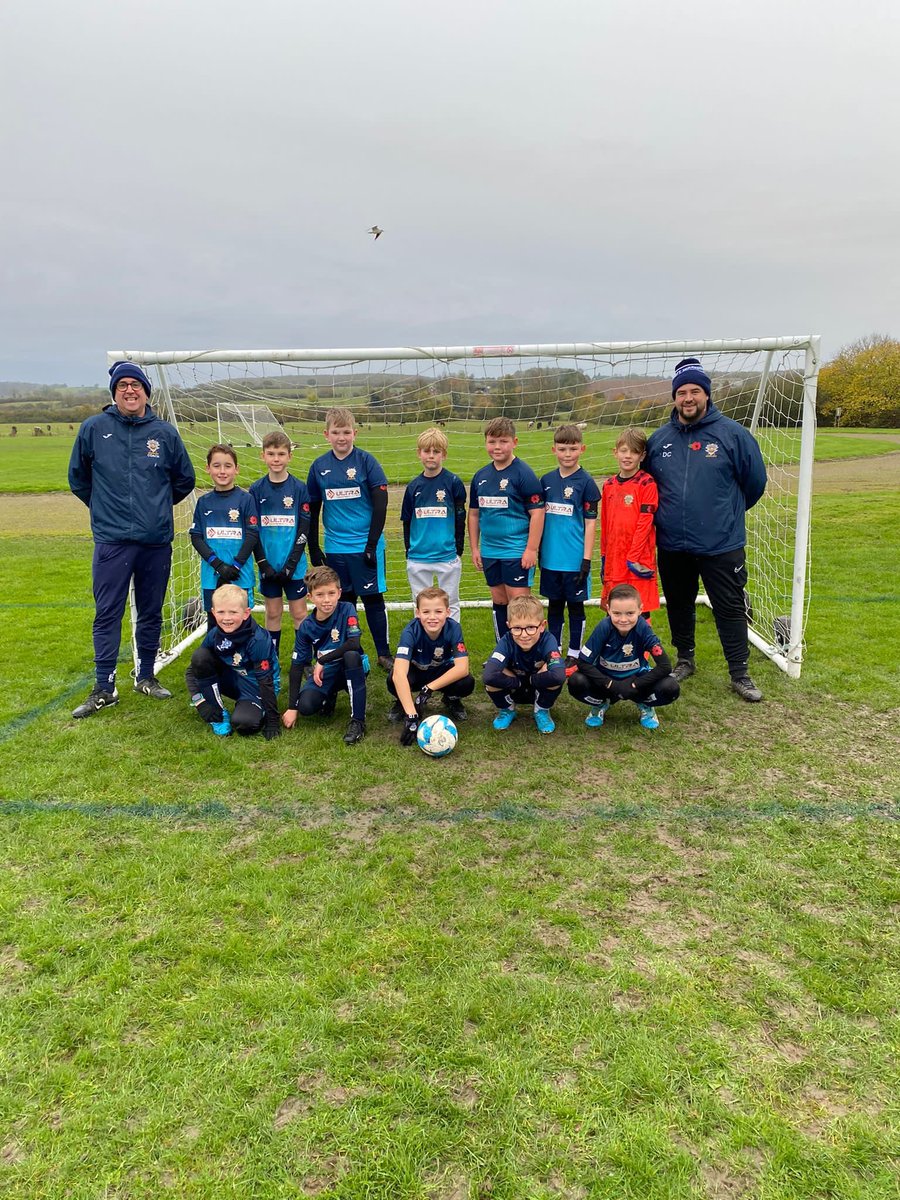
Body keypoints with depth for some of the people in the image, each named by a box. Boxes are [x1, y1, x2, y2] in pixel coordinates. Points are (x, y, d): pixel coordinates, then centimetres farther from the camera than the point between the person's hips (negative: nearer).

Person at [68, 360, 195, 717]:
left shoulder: (165, 432, 3)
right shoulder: (93, 428, 0)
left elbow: (185, 479, 15)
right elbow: (78, 478, 13)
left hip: (157, 541, 2)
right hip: (111, 541, -1)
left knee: (151, 614, 11)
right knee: (107, 615, 0)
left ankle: (146, 677, 26)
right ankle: (104, 688, 10)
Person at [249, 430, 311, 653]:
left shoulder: (299, 488, -3)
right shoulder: (256, 490, 1)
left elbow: (304, 528, -5)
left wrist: (291, 563, -12)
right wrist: (262, 563, -8)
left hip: (294, 564, -1)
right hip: (268, 564, 1)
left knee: (299, 613, 5)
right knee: (273, 613, 10)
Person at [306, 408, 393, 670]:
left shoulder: (366, 461, -6)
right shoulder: (319, 466, 4)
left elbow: (381, 505, -7)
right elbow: (312, 510, 10)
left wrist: (372, 545, -12)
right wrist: (313, 550, 8)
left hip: (365, 547, -3)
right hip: (334, 548, 3)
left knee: (373, 599, 4)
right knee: (344, 602, 11)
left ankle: (384, 654, 16)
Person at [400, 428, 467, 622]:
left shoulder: (453, 482, -4)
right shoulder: (413, 486, 4)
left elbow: (460, 519, -1)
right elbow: (406, 522, 12)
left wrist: (458, 551, -1)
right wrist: (409, 552, 10)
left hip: (447, 557, -3)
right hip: (417, 559, 3)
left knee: (450, 605, 8)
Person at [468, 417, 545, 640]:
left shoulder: (523, 474, -10)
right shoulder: (481, 476, 8)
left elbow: (537, 512, -12)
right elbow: (474, 514, 15)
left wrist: (531, 549, -15)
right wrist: (474, 548, 13)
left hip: (517, 552, -6)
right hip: (490, 552, 6)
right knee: (499, 602, 15)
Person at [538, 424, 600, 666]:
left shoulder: (586, 482, -7)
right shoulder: (546, 480, 5)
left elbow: (591, 523, -8)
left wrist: (587, 559, -12)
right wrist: (538, 550, 10)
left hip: (574, 559, -4)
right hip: (550, 557, 4)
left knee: (575, 605, 7)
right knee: (554, 605, 14)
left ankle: (574, 655, 19)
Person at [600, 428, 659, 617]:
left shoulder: (647, 483, -7)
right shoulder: (609, 485, 10)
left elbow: (645, 522, -12)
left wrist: (633, 558, -14)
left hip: (639, 560, -5)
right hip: (614, 559, 5)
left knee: (640, 613, -1)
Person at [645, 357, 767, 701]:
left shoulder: (733, 434, -6)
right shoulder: (659, 439, 3)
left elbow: (755, 481, 3)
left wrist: (727, 512, 12)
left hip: (721, 546, -3)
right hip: (671, 546, 3)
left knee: (730, 609, 3)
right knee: (679, 606, 16)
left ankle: (740, 674, 16)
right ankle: (685, 660, 34)